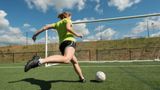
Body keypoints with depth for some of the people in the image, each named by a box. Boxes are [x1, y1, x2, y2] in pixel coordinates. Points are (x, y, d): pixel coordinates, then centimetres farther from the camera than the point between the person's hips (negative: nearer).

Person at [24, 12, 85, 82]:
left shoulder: (57, 24, 28)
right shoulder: (67, 20, 13)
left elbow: (46, 27, 22)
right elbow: (68, 28, -9)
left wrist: (36, 34, 28)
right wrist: (77, 34, 3)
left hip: (62, 44, 8)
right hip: (69, 41, -8)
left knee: (75, 62, 23)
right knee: (66, 59, -36)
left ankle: (82, 78, 29)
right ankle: (40, 61, -50)